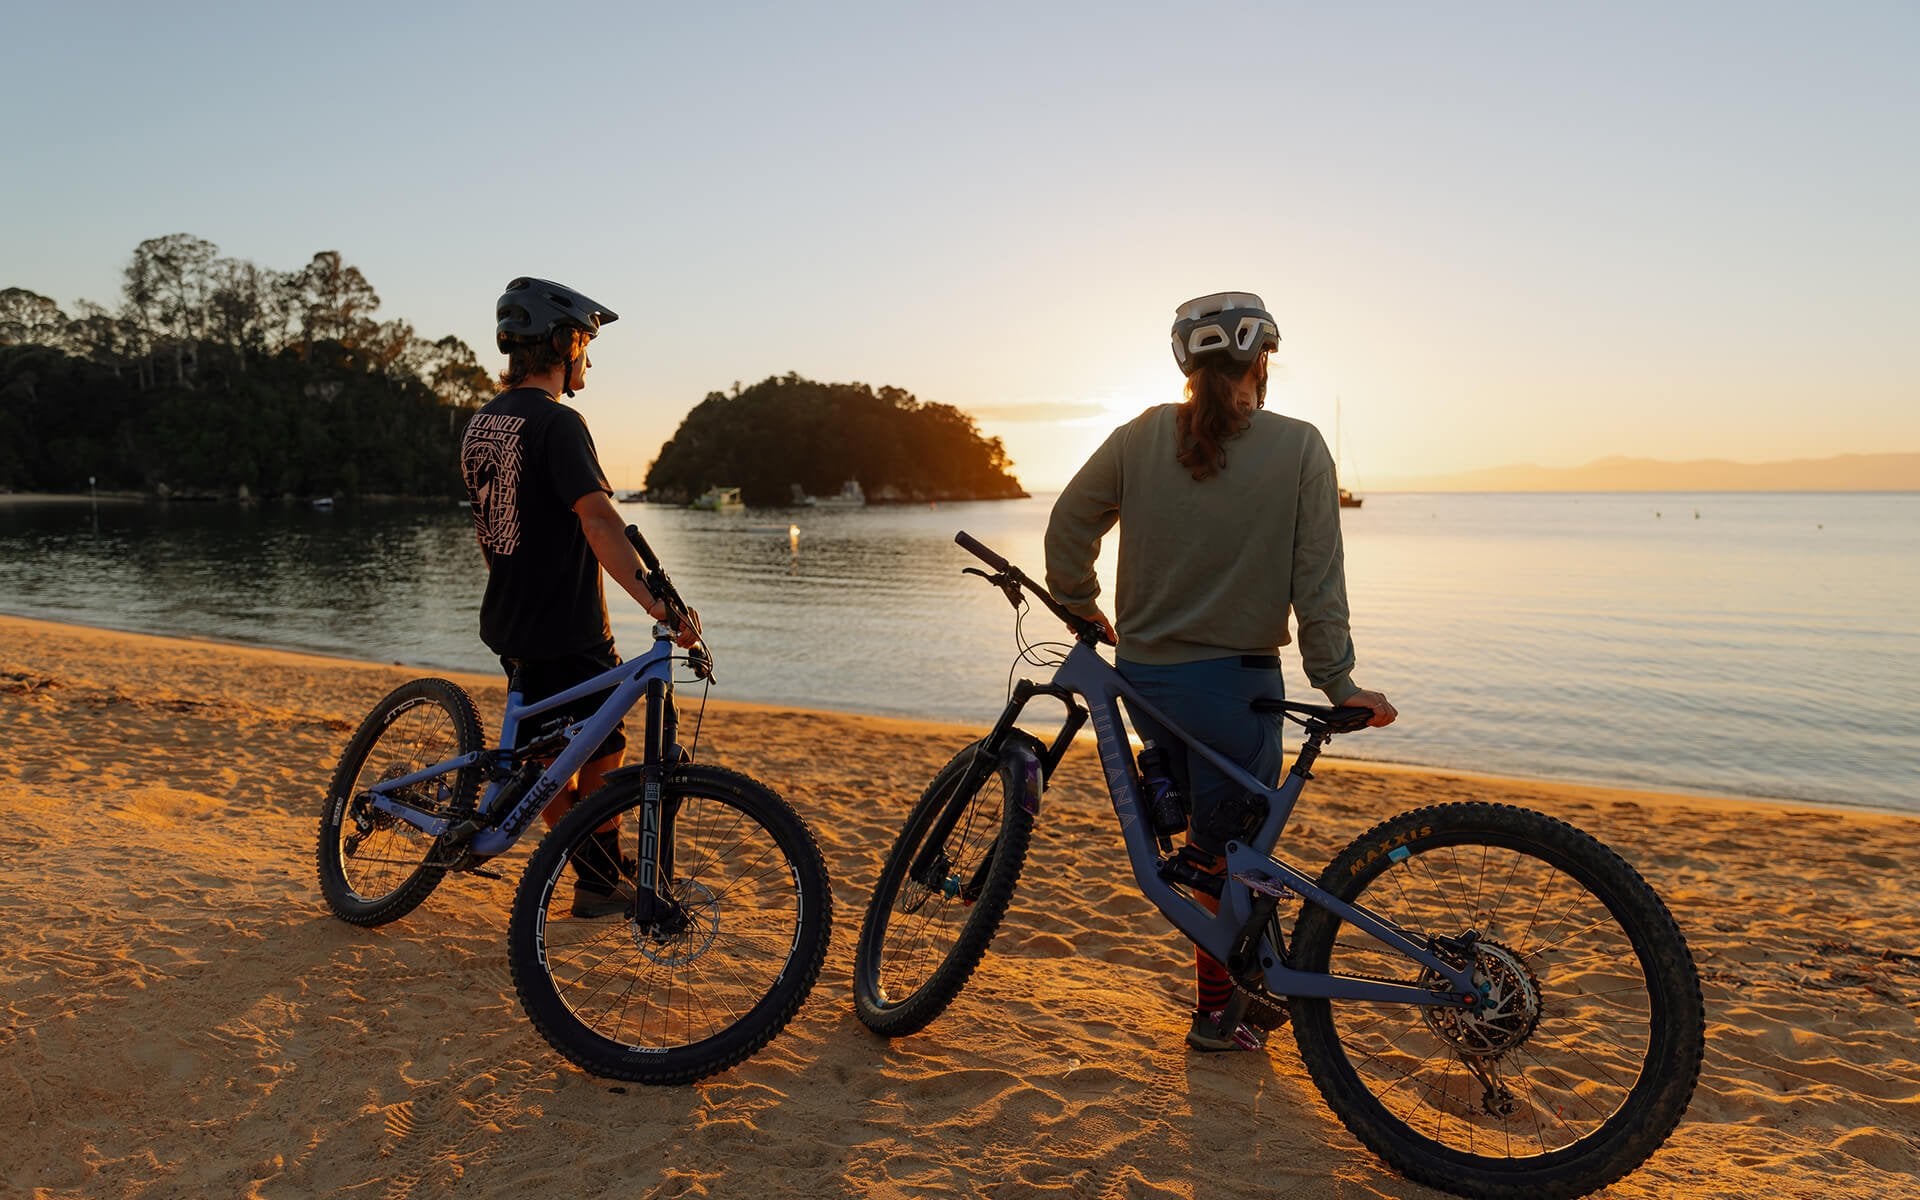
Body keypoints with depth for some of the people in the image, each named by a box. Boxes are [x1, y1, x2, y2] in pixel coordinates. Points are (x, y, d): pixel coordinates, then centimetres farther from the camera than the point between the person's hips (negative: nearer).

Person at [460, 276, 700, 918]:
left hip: (510, 623, 9)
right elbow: (598, 519, -30)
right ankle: (602, 884, 16)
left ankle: (598, 866, 32)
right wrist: (655, 601, -37)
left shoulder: (481, 423, 11)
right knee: (604, 752, 6)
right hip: (566, 631, -9)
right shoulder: (556, 422, -18)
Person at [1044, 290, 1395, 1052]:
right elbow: (1318, 581, -9)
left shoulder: (1140, 437, -1)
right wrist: (1338, 684, -4)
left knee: (1214, 826, 24)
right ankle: (1220, 1012, 29)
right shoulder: (1299, 448, -8)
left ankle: (1255, 983, 35)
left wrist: (1080, 606, 18)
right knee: (1233, 845, 13)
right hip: (1232, 679, -4)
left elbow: (1068, 524, 3)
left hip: (1143, 675, 4)